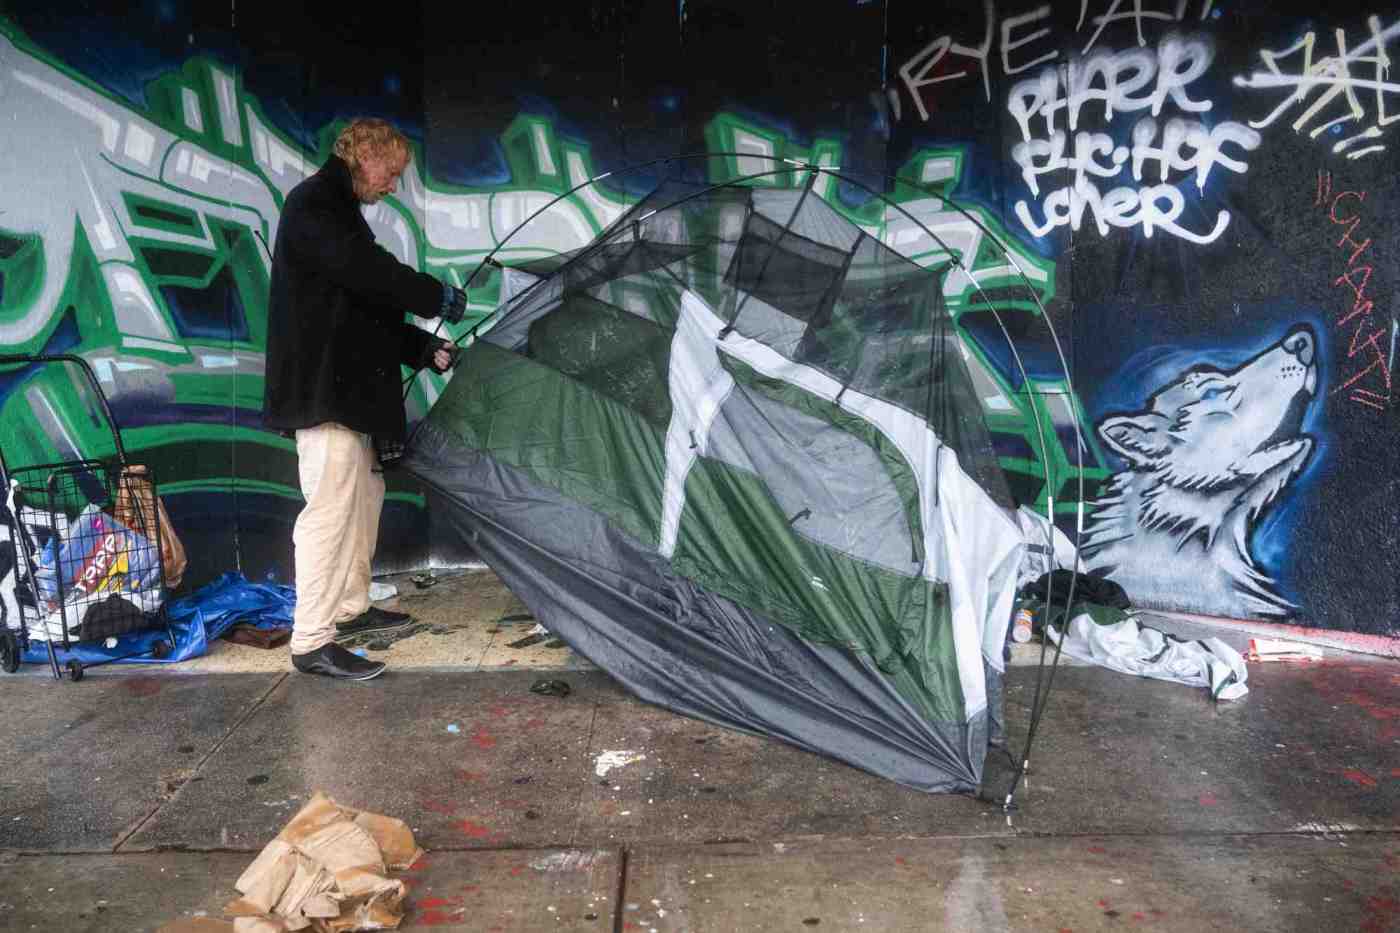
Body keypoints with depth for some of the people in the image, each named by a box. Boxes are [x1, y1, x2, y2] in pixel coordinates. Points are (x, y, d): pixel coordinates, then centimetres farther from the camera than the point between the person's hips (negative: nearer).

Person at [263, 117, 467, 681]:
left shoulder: (341, 211, 22)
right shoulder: (313, 203, -8)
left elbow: (368, 307, 21)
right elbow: (367, 270, -24)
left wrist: (425, 348, 12)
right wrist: (438, 296, -13)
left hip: (351, 387, 10)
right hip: (321, 389, -10)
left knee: (364, 498, 16)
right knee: (331, 507, -11)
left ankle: (351, 608, 28)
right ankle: (312, 642, -5)